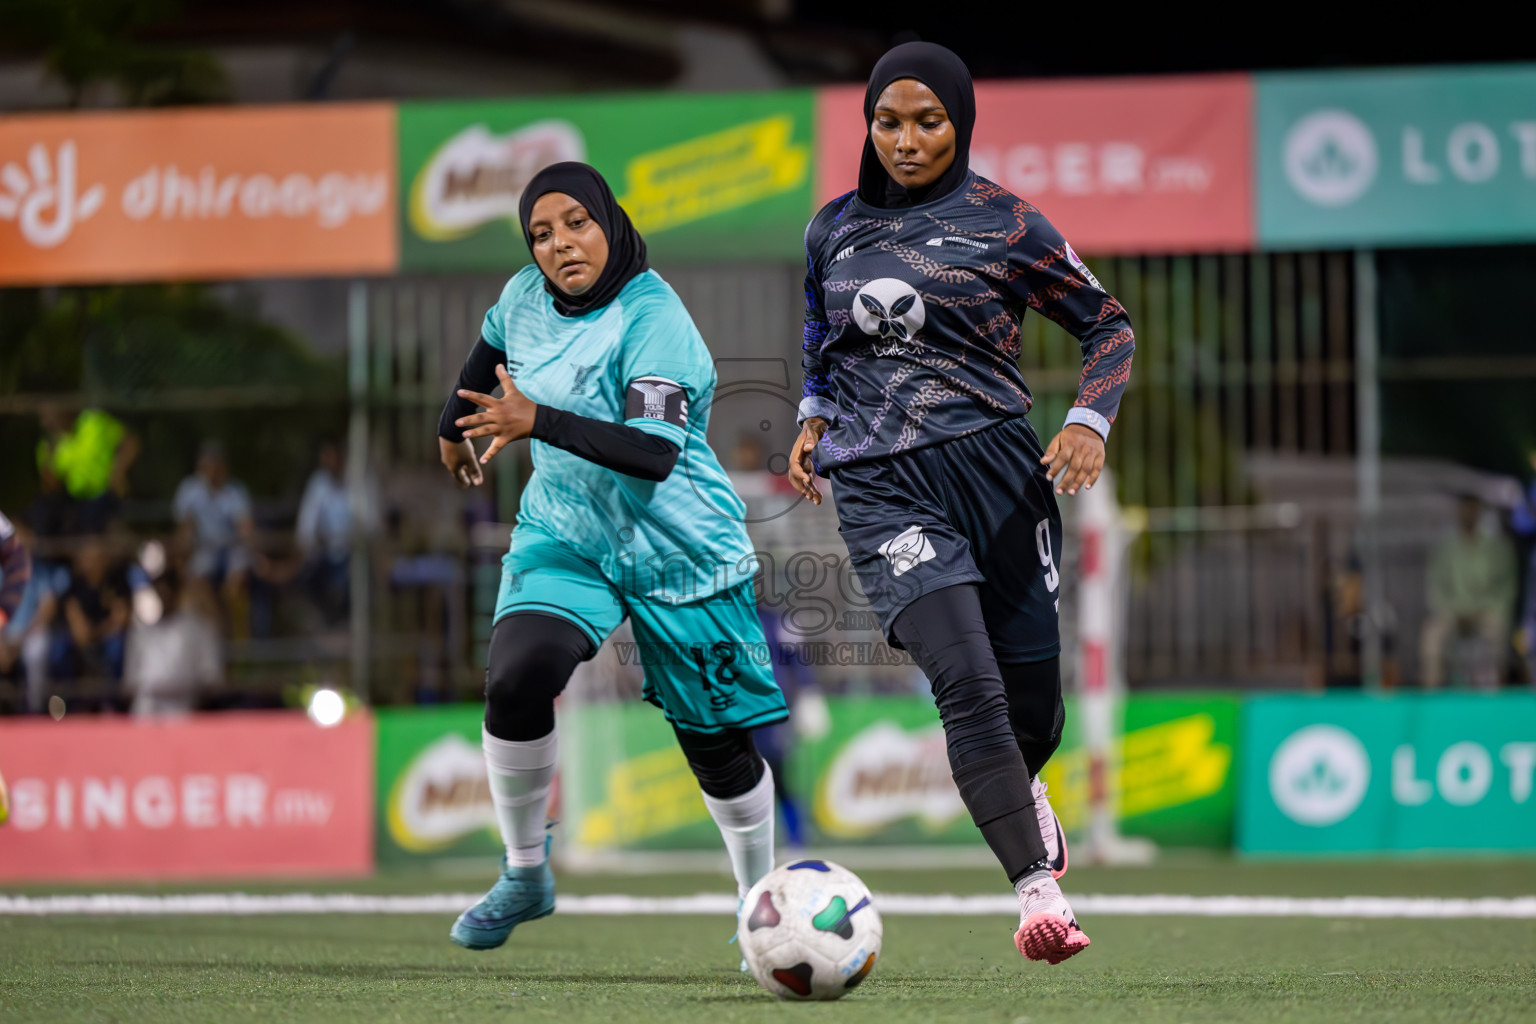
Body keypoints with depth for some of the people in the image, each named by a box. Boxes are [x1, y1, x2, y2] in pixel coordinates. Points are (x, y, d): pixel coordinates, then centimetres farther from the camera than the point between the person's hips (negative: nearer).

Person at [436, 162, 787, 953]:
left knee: (714, 738, 5)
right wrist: (454, 427, 35)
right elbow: (490, 351, 22)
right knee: (516, 679, -24)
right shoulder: (525, 297, -3)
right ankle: (524, 874, -6)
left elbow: (656, 452, -34)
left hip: (677, 552, -4)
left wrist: (539, 422, -41)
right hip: (564, 539, 4)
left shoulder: (652, 318, -22)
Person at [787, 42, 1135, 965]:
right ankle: (1039, 891, -24)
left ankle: (1018, 792, 44)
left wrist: (1090, 421, -8)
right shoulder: (834, 231, 10)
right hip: (882, 484, 0)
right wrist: (814, 418, 11)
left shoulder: (1005, 225, 1)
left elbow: (1107, 324, 8)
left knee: (1034, 707, 5)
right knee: (965, 677, -21)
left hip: (996, 464, 0)